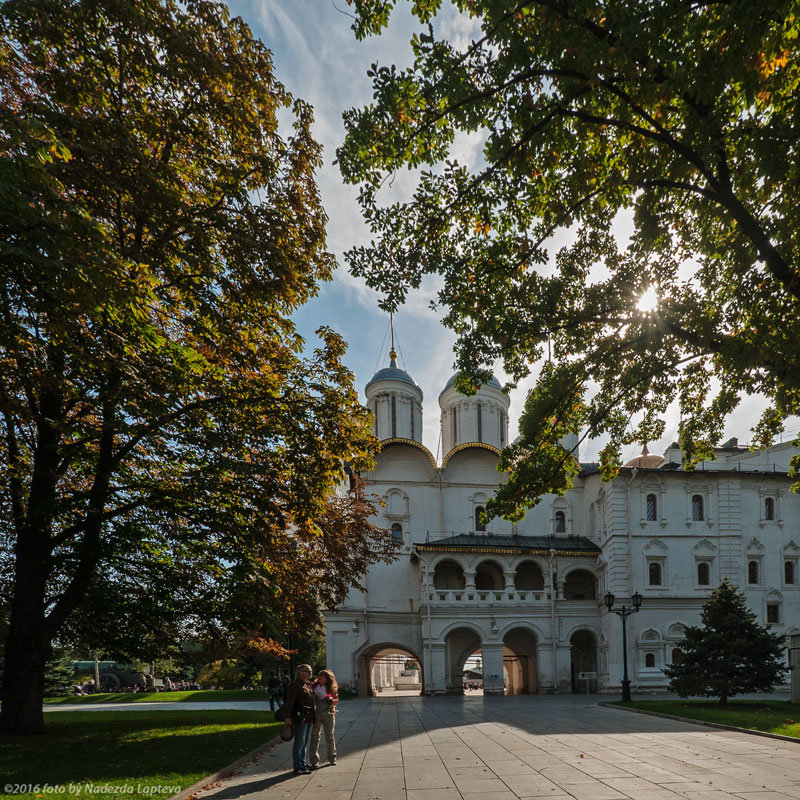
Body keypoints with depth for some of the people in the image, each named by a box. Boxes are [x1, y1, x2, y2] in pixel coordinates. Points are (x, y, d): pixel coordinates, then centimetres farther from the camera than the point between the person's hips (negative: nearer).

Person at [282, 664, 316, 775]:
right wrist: (287, 716, -21)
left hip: (309, 717, 9)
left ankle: (302, 763, 25)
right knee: (299, 742, -7)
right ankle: (298, 767, -3)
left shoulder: (309, 684, 16)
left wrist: (314, 716, 21)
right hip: (300, 717, -9)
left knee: (306, 741, 15)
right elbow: (289, 701, -16)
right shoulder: (295, 684, -11)